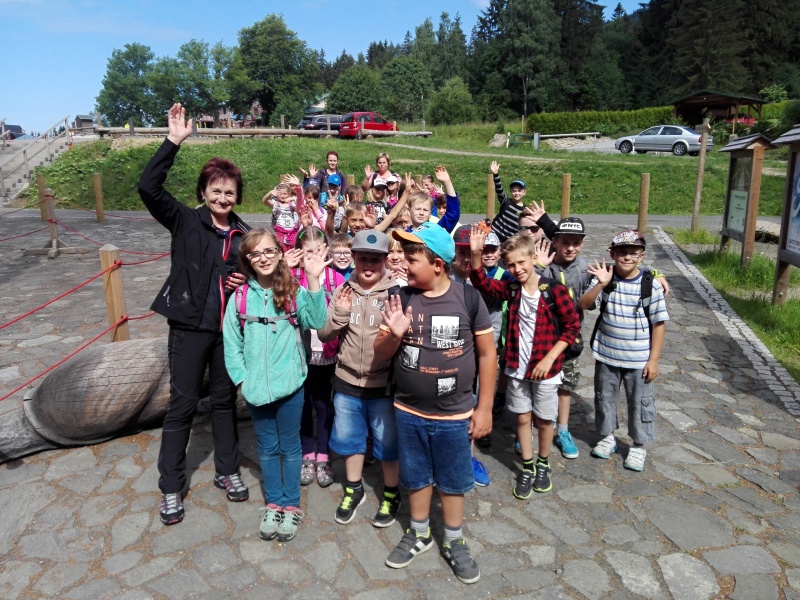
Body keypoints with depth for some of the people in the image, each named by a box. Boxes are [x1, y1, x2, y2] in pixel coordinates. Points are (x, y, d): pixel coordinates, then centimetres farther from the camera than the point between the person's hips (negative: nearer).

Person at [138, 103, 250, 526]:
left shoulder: (243, 233, 4)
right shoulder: (185, 221, -5)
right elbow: (149, 187, -20)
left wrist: (246, 282, -5)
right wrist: (174, 141, -24)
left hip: (228, 327, 3)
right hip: (189, 325, -3)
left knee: (224, 399, 15)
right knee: (182, 404, 5)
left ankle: (228, 471, 32)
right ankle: (171, 487, 21)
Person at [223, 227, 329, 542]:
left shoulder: (295, 292, -7)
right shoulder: (240, 297, -4)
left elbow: (316, 321, -22)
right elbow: (232, 343, 2)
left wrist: (313, 280, -30)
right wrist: (242, 379, -5)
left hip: (289, 384, -2)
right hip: (256, 387, 2)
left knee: (289, 446, 14)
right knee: (267, 447, 17)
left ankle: (291, 506, 30)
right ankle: (274, 504, 35)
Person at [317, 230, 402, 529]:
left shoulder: (395, 293, -10)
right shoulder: (344, 291, 2)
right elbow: (324, 334, 2)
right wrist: (340, 313, -15)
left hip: (384, 385, -4)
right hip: (347, 382, 4)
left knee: (387, 441, 12)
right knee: (348, 438, 19)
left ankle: (391, 493, 34)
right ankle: (353, 489, 41)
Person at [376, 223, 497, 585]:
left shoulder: (468, 298, -12)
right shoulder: (401, 298, -6)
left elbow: (487, 354, -5)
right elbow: (381, 354, -1)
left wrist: (484, 408, -4)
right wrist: (394, 334, -24)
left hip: (454, 416, -2)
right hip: (408, 413, 2)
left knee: (453, 481, 15)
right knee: (417, 477, 19)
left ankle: (454, 543, 38)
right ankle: (419, 534, 43)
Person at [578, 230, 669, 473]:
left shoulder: (651, 284, -11)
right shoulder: (605, 278, -7)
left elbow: (658, 324, -6)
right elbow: (583, 304, -17)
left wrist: (653, 359, -7)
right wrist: (601, 284, -31)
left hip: (639, 360, -2)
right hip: (606, 355, 2)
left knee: (640, 403, 11)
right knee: (604, 398, 17)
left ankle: (639, 445, 31)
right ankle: (608, 436, 38)